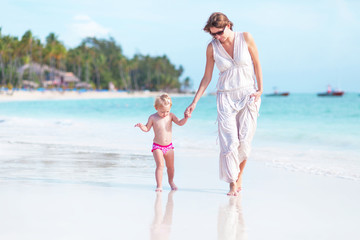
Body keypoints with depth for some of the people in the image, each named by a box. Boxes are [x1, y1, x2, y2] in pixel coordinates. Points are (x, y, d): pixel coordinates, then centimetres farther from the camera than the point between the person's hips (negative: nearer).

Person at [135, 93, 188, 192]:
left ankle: (171, 182, 35)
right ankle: (159, 185, -10)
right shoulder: (153, 117, -8)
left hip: (169, 146, 3)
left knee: (170, 166, 14)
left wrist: (185, 118, -23)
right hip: (157, 146, -3)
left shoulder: (170, 116, -1)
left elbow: (180, 123, -5)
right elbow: (147, 128, 0)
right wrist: (142, 126, -20)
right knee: (160, 165, -15)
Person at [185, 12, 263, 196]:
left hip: (248, 95, 0)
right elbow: (207, 78, 5)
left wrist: (260, 90, -1)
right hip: (226, 97, 1)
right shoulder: (212, 47, -1)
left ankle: (239, 176, 16)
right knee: (229, 141, -9)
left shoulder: (246, 38, -4)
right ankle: (233, 184, -1)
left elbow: (256, 64, 6)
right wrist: (194, 103, 1)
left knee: (244, 140, -5)